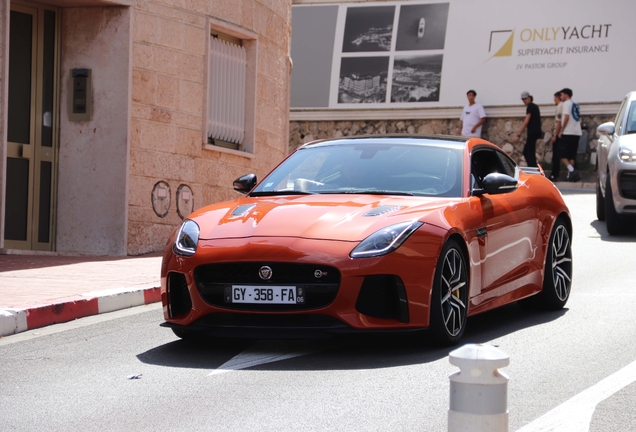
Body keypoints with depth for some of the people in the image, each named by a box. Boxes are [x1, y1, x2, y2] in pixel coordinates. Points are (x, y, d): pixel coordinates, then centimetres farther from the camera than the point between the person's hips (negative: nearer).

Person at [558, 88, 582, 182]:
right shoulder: (575, 105, 20)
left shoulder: (567, 103, -5)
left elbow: (567, 117, -16)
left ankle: (572, 170, -24)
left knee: (563, 155, -7)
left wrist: (561, 131, -10)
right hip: (577, 133, 8)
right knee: (572, 155, 10)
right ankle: (571, 174, 4)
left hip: (568, 133, -8)